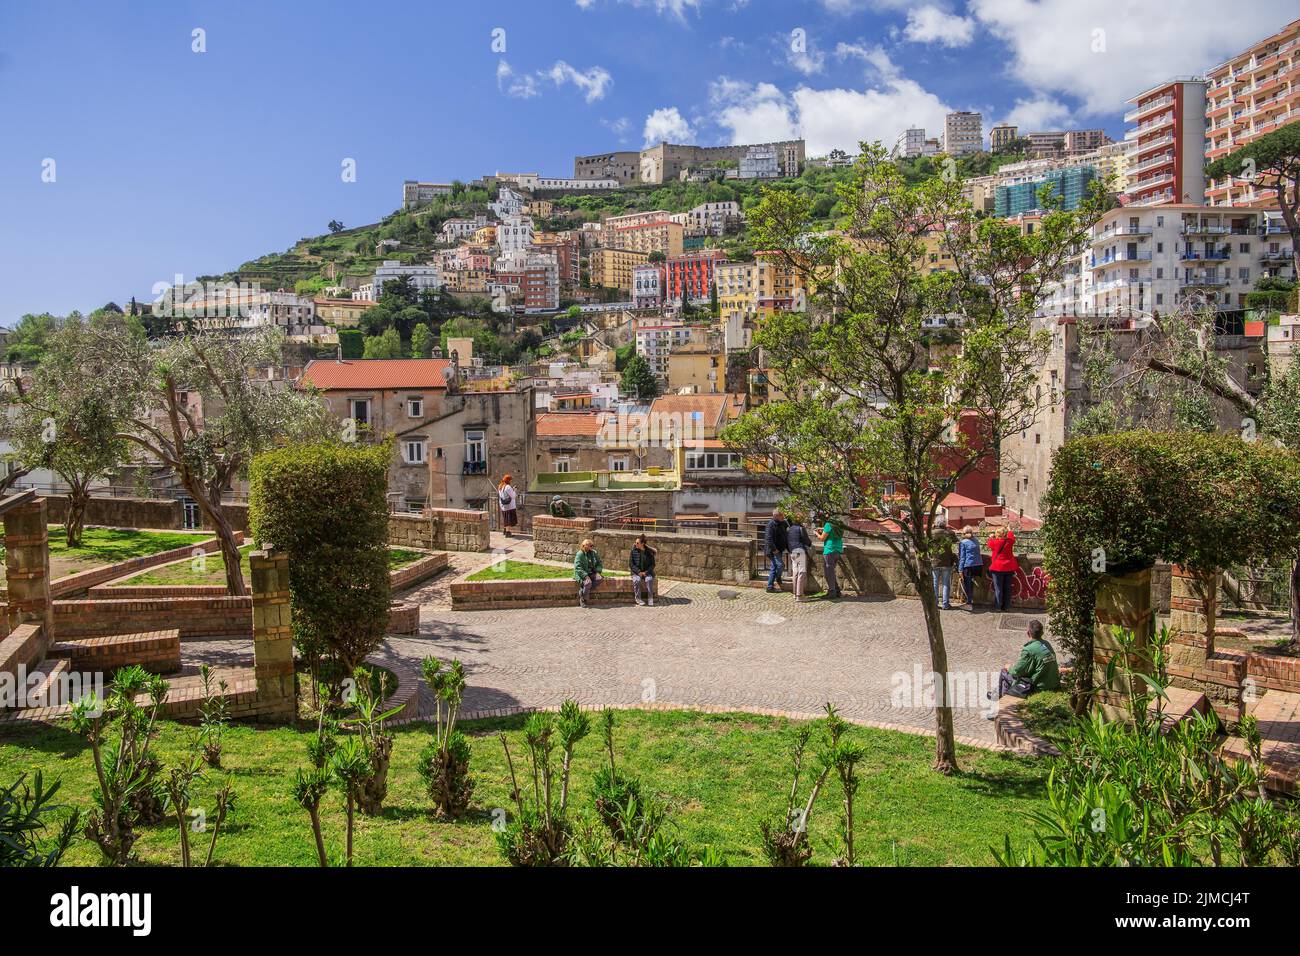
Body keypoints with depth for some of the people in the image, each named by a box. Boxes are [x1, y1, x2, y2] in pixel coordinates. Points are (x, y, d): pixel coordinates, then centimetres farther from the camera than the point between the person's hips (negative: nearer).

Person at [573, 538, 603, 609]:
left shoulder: (594, 553, 9)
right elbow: (577, 567, -17)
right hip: (582, 574, -6)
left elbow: (599, 564, 16)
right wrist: (586, 576, -26)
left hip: (591, 573, 6)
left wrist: (598, 572, -4)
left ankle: (583, 591, -14)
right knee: (588, 582, -35)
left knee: (600, 578, -25)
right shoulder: (579, 554, -10)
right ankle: (582, 600, -14)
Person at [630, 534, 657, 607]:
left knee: (649, 580, -32)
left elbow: (653, 564, 2)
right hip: (636, 572, 0)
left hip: (647, 572, 0)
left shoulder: (649, 552, -1)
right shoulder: (634, 551, -1)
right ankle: (638, 599, -18)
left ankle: (650, 599, -21)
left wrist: (646, 572, -13)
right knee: (637, 580, -32)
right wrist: (638, 572, -15)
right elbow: (631, 563, -2)